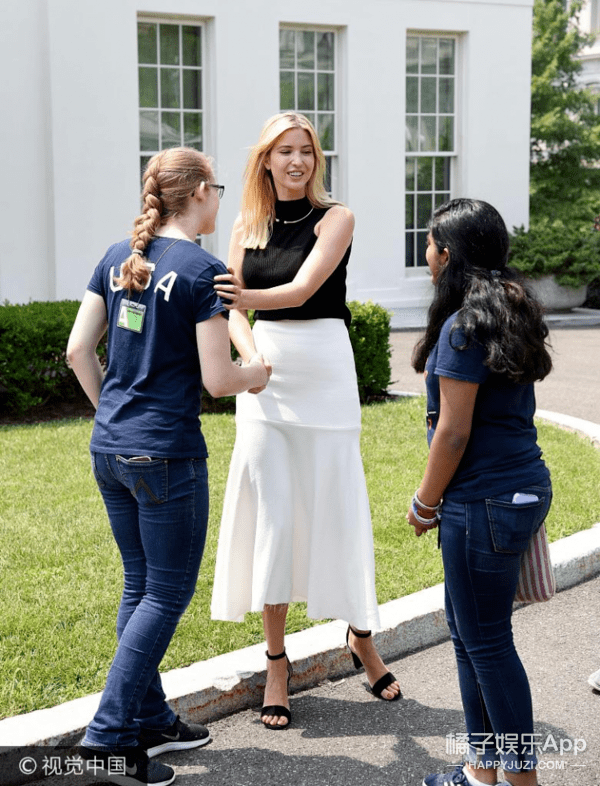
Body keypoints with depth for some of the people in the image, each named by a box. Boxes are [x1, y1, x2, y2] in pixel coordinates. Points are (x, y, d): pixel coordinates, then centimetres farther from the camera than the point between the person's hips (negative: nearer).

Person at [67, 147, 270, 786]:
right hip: (166, 455, -7)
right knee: (168, 593, 3)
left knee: (140, 585, 18)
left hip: (109, 448, 8)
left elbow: (79, 349, 9)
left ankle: (150, 720, 27)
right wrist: (259, 372, 6)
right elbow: (217, 379, -15)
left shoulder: (117, 257, 8)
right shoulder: (203, 271, -13)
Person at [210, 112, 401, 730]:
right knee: (269, 514, 2)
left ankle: (361, 638, 24)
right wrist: (250, 354, -13)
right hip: (264, 378, 3)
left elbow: (302, 289, -17)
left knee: (335, 508, 2)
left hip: (324, 372, -3)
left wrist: (247, 296, -35)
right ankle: (276, 663, 12)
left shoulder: (335, 218, -2)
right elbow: (235, 311, 8)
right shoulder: (247, 226, 10)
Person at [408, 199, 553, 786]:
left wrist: (424, 504, -4)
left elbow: (454, 433, -17)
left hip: (484, 501, -10)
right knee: (469, 633, 18)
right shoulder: (512, 313, 12)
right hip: (524, 488, 10)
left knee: (486, 641, 1)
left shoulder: (464, 326, -16)